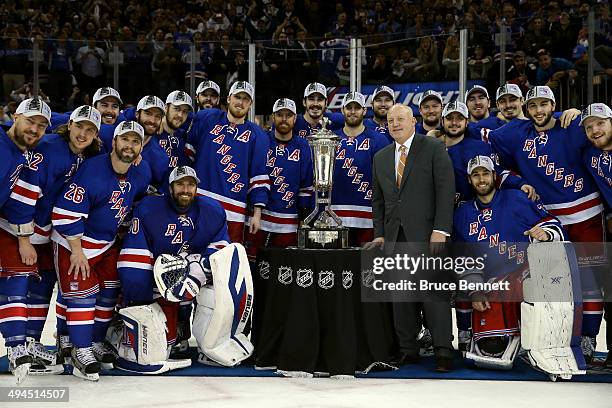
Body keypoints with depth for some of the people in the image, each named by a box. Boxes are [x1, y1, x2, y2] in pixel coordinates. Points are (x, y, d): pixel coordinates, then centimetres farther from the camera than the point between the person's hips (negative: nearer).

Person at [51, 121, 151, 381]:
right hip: (74, 241, -7)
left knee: (109, 290, 11)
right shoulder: (92, 171, -28)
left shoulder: (142, 174, -6)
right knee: (81, 293, -9)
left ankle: (97, 341, 25)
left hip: (108, 242, 7)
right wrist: (77, 250, -22)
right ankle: (81, 350, -2)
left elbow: (139, 202, 17)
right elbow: (66, 213, -26)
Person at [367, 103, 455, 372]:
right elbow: (377, 200, 21)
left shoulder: (434, 148, 2)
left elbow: (445, 190, -5)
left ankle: (443, 351, -5)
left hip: (426, 233, -5)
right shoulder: (380, 158, 18)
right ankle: (407, 350, 10)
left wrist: (440, 230, -13)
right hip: (394, 236, 5)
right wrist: (380, 234, 10)